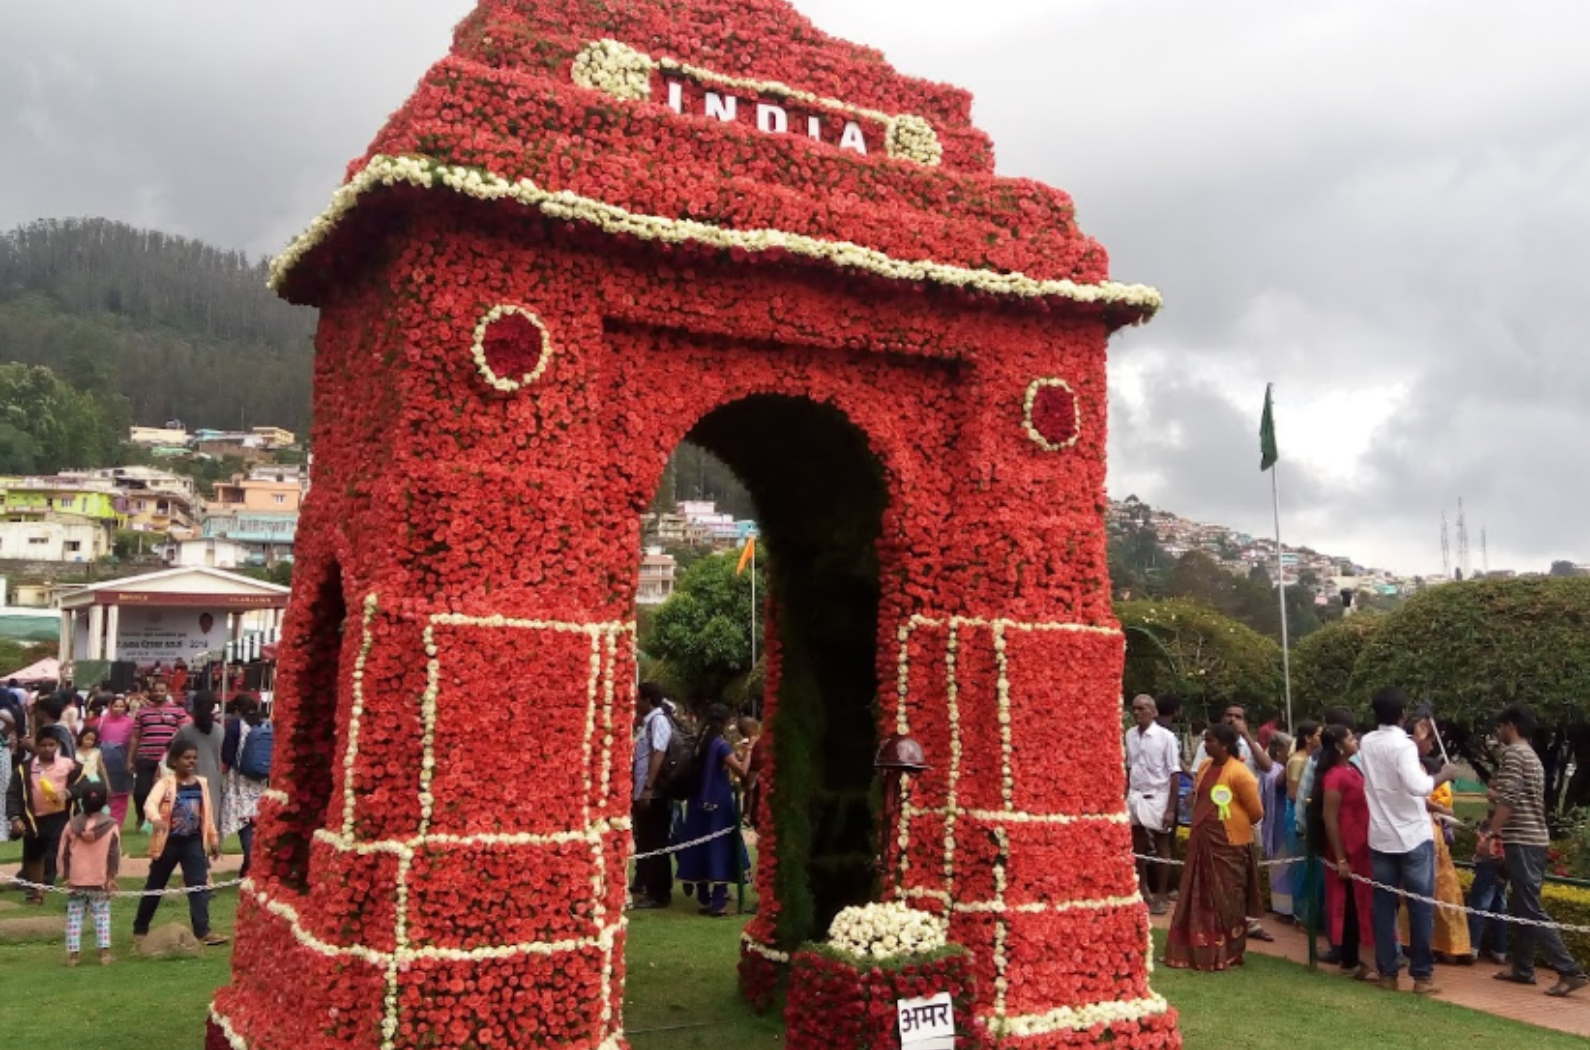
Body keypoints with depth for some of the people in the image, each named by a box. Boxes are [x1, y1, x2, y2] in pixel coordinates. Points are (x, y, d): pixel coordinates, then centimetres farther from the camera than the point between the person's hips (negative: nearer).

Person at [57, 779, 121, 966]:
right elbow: (115, 854, -4)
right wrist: (111, 876, 4)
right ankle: (104, 952, -1)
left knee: (74, 916, 9)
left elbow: (63, 854, 1)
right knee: (102, 915, 5)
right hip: (101, 880, -1)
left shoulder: (71, 825, -3)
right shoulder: (111, 826, -7)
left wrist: (64, 876, 10)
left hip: (75, 880, 1)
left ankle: (72, 953, 8)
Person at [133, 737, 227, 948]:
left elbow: (208, 814, 13)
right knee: (154, 887, 12)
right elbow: (150, 803, -27)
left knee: (199, 885, -5)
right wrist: (156, 819, -48)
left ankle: (203, 930, -5)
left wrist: (214, 839, 15)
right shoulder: (165, 783, -9)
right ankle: (140, 929, 30)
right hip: (168, 842, -3)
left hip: (194, 842, 3)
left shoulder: (202, 784, 5)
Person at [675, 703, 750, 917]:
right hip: (719, 804, -7)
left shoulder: (700, 743, 7)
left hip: (700, 804, 7)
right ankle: (718, 903, -5)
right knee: (720, 849, -2)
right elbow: (742, 771, -21)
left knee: (701, 849, 10)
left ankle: (704, 900, 15)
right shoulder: (721, 745, -14)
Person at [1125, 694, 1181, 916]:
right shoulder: (1130, 735, 1)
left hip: (1157, 798, -5)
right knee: (1138, 846, 14)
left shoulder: (1166, 737, -13)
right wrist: (1124, 797, 8)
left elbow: (1174, 774, -12)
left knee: (1161, 848, 8)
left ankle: (1160, 897, 17)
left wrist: (1171, 808, -14)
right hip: (1135, 796, 5)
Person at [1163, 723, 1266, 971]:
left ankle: (1226, 954, 19)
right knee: (1199, 897, 12)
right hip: (1202, 842, 7)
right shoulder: (1204, 767, 5)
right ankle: (1196, 949, 22)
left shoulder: (1238, 773, -16)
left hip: (1229, 844, -7)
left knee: (1226, 900, 5)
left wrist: (1235, 825, 5)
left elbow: (1256, 811, -9)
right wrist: (1202, 826, 15)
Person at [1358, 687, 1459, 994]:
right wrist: (1442, 775, -13)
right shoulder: (1403, 745, -16)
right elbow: (1417, 786, -30)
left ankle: (1387, 973, 11)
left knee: (1383, 907, 8)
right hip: (1413, 837, -5)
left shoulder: (1366, 743, 4)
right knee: (1421, 907, 4)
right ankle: (1422, 975, 7)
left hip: (1380, 838, 5)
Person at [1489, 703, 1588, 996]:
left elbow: (1509, 801, -18)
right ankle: (1523, 969, 16)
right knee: (1522, 908, 13)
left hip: (1522, 841, -10)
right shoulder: (1532, 756, 19)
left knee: (1530, 910, -10)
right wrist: (1497, 789, 28)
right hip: (1535, 839, 10)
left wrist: (1490, 835, -15)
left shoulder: (1513, 753, -10)